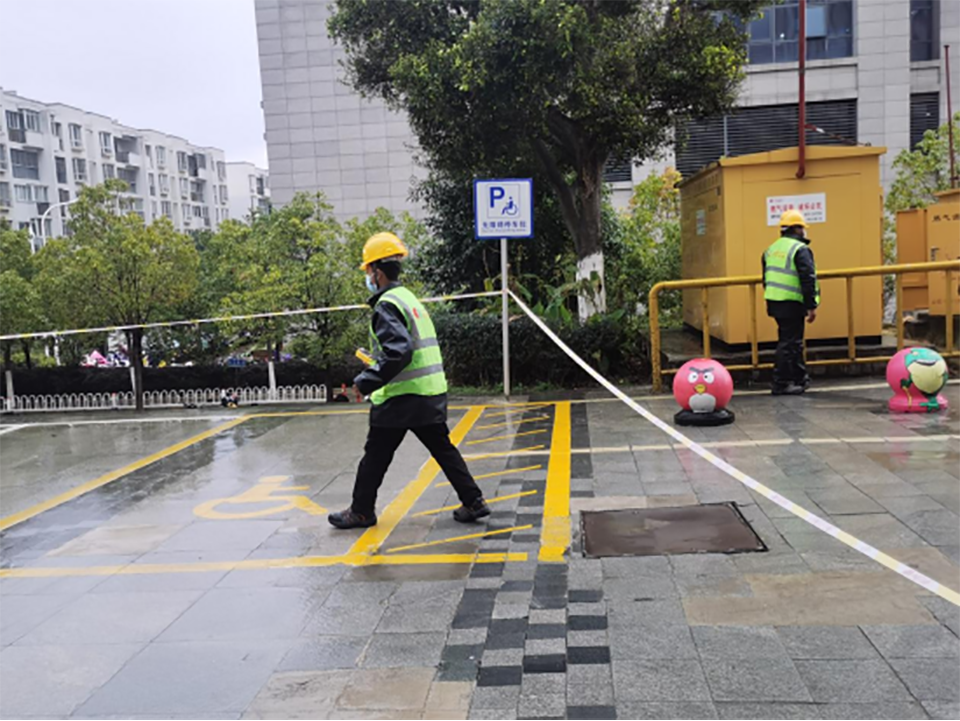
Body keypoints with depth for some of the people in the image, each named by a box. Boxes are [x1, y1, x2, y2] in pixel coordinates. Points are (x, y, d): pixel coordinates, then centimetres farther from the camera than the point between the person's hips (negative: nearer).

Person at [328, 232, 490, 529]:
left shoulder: (388, 306, -14)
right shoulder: (410, 299, 16)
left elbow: (398, 352, -26)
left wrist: (366, 381, -20)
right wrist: (376, 364, 25)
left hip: (401, 396, -9)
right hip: (432, 393, 9)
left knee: (376, 455, 6)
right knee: (442, 448, 14)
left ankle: (361, 511, 18)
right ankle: (473, 502, 14)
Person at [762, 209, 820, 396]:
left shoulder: (771, 249, 14)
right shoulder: (800, 249, -12)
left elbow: (767, 279, 19)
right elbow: (808, 280, -18)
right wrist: (811, 306, -15)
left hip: (774, 302, 8)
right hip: (792, 304, -8)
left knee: (794, 341, 19)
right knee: (788, 342, -3)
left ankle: (800, 378, 28)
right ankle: (781, 384, -1)